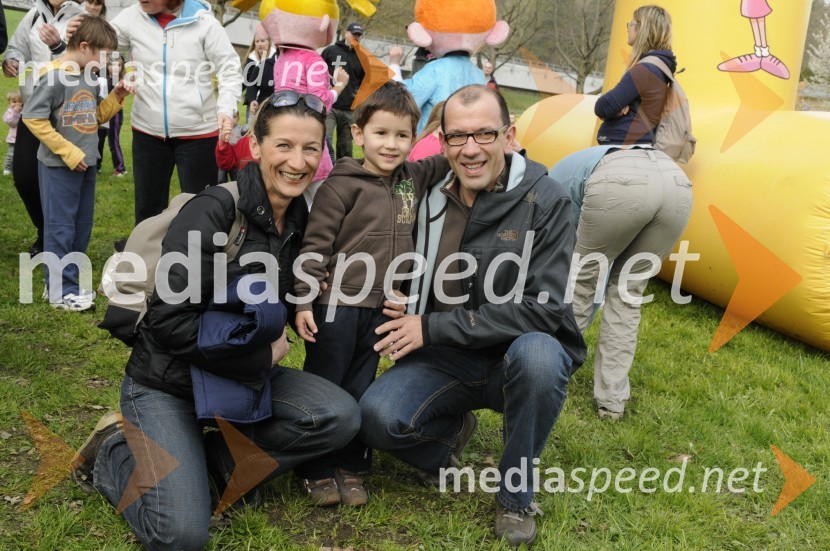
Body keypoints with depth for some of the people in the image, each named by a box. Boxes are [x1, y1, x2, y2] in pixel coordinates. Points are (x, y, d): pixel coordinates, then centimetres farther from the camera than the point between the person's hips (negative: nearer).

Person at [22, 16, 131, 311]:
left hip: (86, 163, 8)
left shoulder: (90, 77, 8)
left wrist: (116, 97, 1)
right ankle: (61, 290, 7)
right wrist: (67, 152, -17)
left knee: (81, 227, 13)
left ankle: (69, 281, 25)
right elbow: (33, 118, -18)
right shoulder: (54, 76, -16)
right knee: (61, 228, -1)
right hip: (59, 165, -8)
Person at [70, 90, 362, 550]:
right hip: (166, 382, -6)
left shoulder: (299, 221, 0)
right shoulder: (214, 211, -21)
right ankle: (115, 453, 9)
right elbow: (169, 321, -24)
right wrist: (261, 359, -18)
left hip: (242, 375, 6)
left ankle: (224, 456, 3)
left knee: (341, 417, -16)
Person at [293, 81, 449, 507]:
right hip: (337, 304, -5)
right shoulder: (342, 185, -12)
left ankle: (350, 467, 28)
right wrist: (303, 301, -14)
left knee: (360, 390, 15)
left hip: (382, 308, 5)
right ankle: (316, 471, 22)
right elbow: (316, 245, -11)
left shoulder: (413, 179, 6)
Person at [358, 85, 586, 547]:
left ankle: (516, 495, -12)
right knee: (378, 418, -24)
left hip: (521, 358, -2)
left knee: (537, 353, -38)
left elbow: (543, 309, -21)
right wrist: (406, 325, -6)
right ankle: (451, 431, 12)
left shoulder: (544, 202, -14)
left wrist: (434, 327, -20)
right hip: (446, 360, 3)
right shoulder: (433, 197, -1)